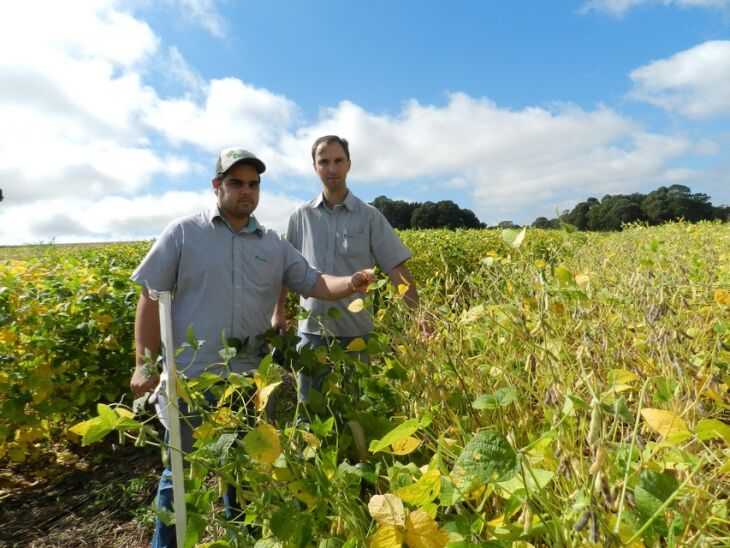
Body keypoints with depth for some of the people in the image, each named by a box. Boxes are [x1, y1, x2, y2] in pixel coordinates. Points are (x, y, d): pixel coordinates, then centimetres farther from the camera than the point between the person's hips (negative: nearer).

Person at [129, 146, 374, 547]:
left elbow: (316, 283, 3)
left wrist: (351, 282, -18)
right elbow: (150, 299, -3)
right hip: (189, 376, -3)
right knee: (180, 472, 12)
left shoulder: (274, 245, 8)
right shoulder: (183, 233, -1)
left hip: (249, 378, 4)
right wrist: (145, 364, -7)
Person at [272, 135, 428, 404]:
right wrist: (278, 311, 11)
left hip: (356, 331, -1)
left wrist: (419, 313, -15)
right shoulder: (301, 216, 2)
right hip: (312, 330, 2)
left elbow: (397, 269, -6)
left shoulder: (369, 216, -3)